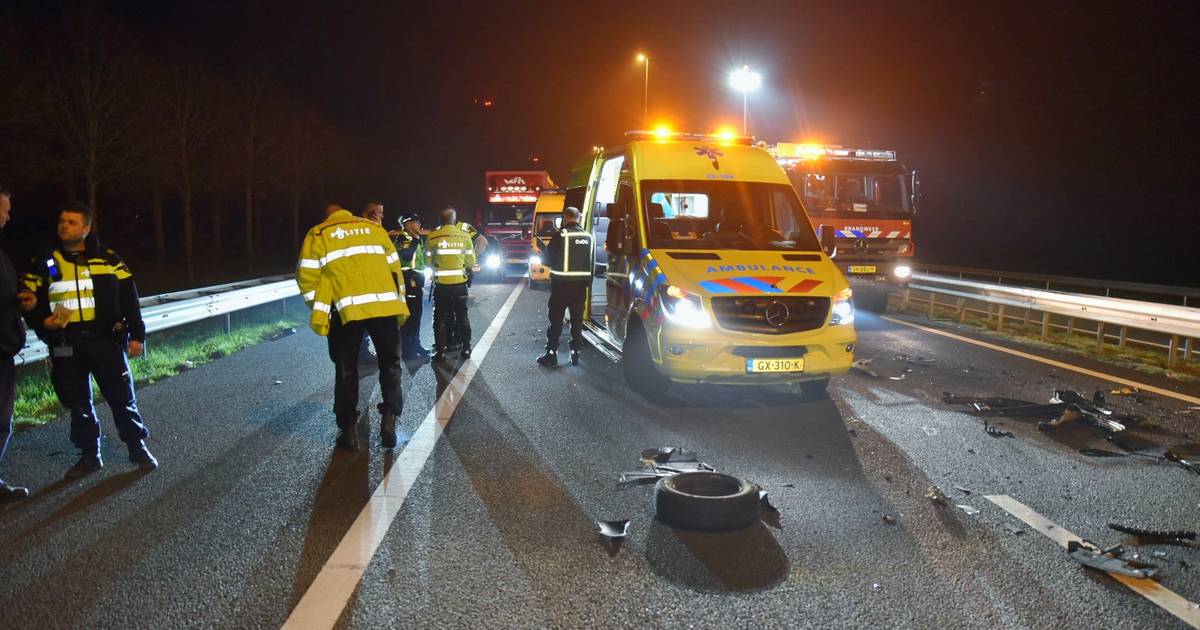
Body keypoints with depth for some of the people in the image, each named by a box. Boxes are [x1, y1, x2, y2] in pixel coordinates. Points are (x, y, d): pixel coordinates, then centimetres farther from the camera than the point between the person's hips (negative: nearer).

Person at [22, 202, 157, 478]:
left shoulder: (108, 259, 4)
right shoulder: (44, 264, 7)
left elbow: (129, 299, 5)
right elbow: (30, 303, 10)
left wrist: (137, 335, 1)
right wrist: (44, 323, -11)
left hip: (107, 341, -2)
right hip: (66, 347, 2)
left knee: (122, 398, 3)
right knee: (78, 404, 9)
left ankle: (138, 448, 17)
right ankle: (89, 455, 23)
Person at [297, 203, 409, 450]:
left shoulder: (317, 235, 14)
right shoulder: (374, 228, 20)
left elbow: (307, 277, 6)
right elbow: (394, 268, 18)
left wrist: (319, 312, 12)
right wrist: (399, 305, 22)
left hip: (346, 309, -1)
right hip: (385, 305, 1)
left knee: (346, 369, 11)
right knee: (389, 363, 14)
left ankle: (348, 428, 12)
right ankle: (389, 417, 1)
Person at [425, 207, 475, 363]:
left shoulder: (432, 237, -8)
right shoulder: (465, 236, -4)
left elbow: (428, 262, -3)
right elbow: (471, 262, -1)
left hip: (441, 284, -1)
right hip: (460, 283, 1)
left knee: (441, 319, 7)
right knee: (462, 316, 14)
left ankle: (440, 352, 8)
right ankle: (466, 349, 18)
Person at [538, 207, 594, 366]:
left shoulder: (560, 235, -12)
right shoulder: (588, 237, 5)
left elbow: (547, 259, -6)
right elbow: (592, 263, 9)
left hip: (561, 283, -4)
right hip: (580, 284, 4)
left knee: (556, 319, 2)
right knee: (577, 320, 10)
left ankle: (551, 353, 2)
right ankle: (575, 353, 12)